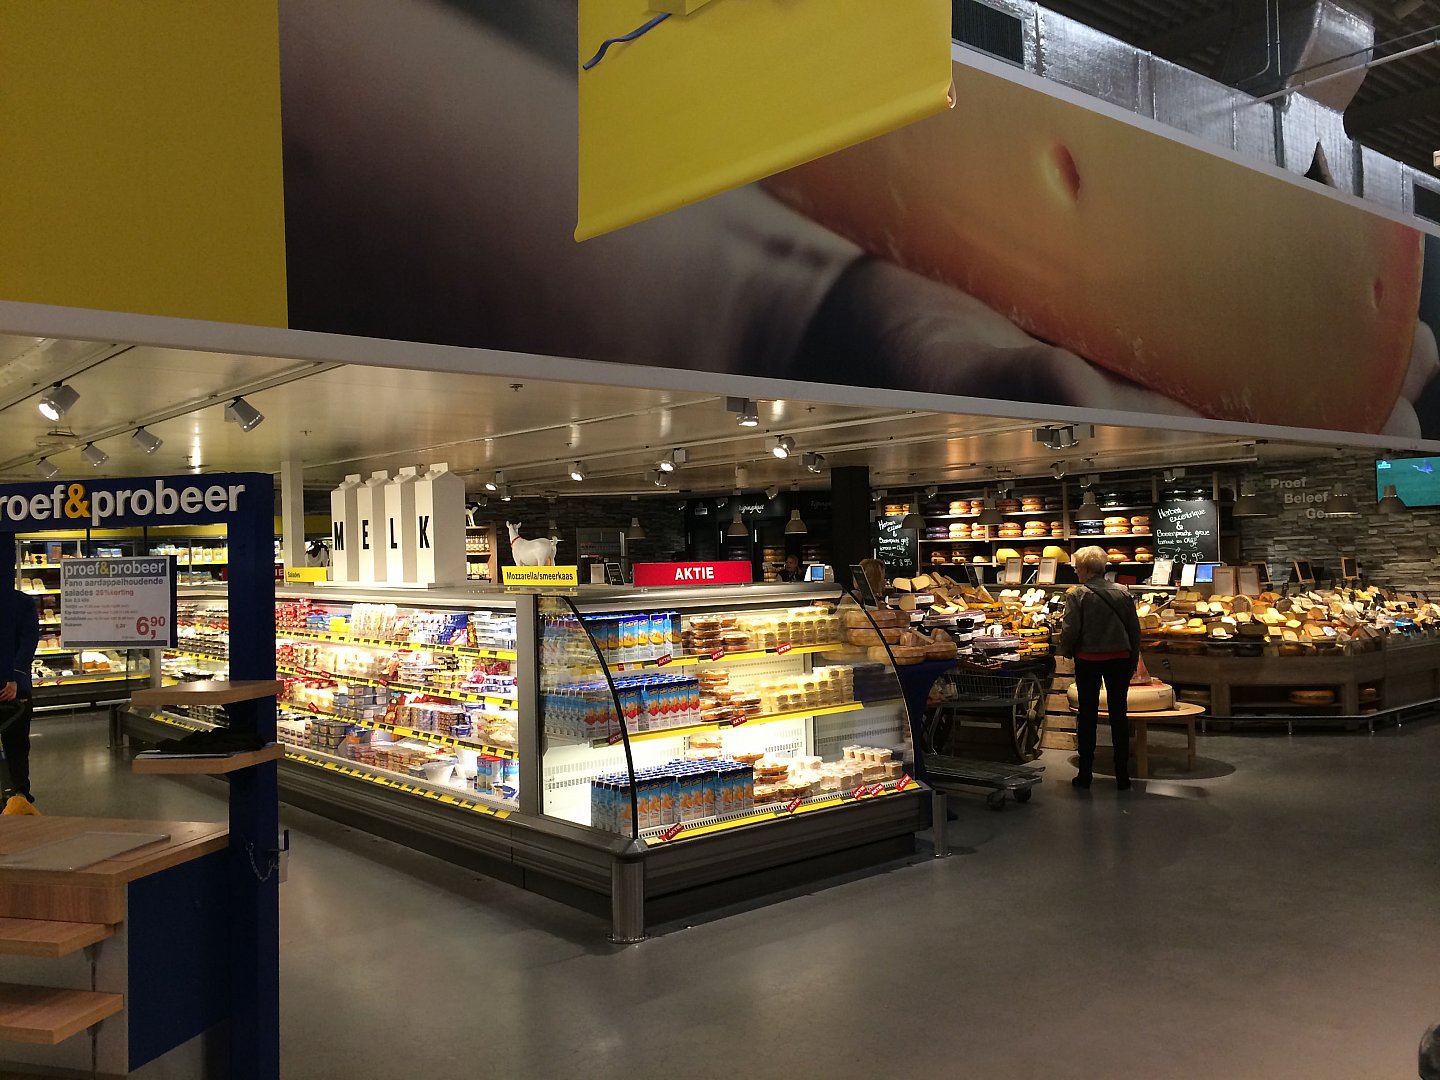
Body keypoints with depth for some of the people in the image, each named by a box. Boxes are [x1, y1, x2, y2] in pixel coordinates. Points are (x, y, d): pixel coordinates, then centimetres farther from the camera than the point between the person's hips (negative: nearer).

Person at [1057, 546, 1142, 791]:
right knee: (1119, 714, 9)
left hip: (1088, 660, -2)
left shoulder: (1077, 595, -12)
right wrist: (1133, 661, 14)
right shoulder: (1122, 593, -1)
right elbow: (1135, 630, 3)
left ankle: (1085, 775, 13)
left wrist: (1066, 651, 5)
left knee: (1088, 715, 7)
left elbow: (1070, 630, -14)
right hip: (1120, 660, 3)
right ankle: (1122, 776, 11)